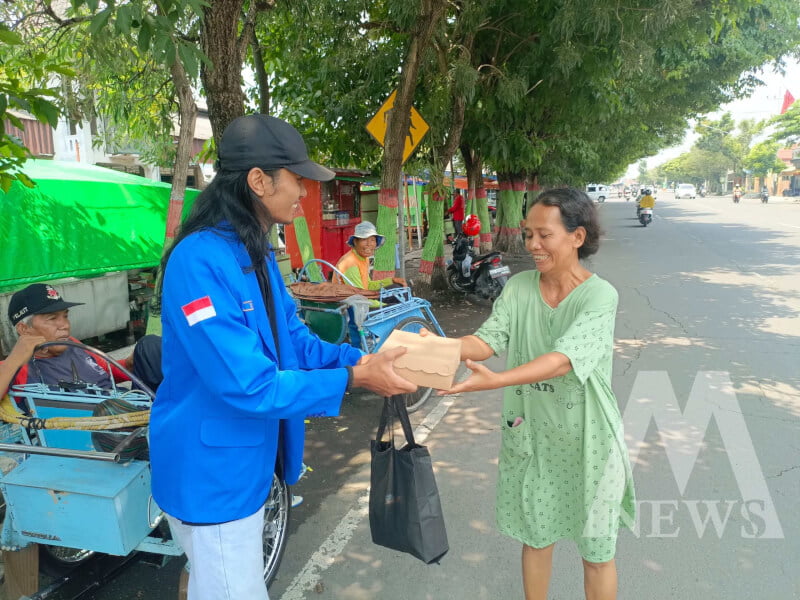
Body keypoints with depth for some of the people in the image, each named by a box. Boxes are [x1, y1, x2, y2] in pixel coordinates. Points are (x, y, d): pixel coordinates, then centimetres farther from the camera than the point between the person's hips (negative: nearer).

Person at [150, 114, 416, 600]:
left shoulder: (257, 254, 4)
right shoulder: (200, 260, -28)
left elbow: (295, 341, 6)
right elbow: (247, 386, -30)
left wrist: (362, 358, -8)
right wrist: (352, 379, -25)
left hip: (244, 461, 9)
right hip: (212, 470, -9)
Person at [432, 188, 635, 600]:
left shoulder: (599, 295, -18)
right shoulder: (518, 287, -3)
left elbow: (564, 360, -31)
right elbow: (488, 339, -12)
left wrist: (496, 380, -44)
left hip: (585, 439, -3)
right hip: (530, 434, 4)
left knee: (595, 549, 15)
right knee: (535, 535, 21)